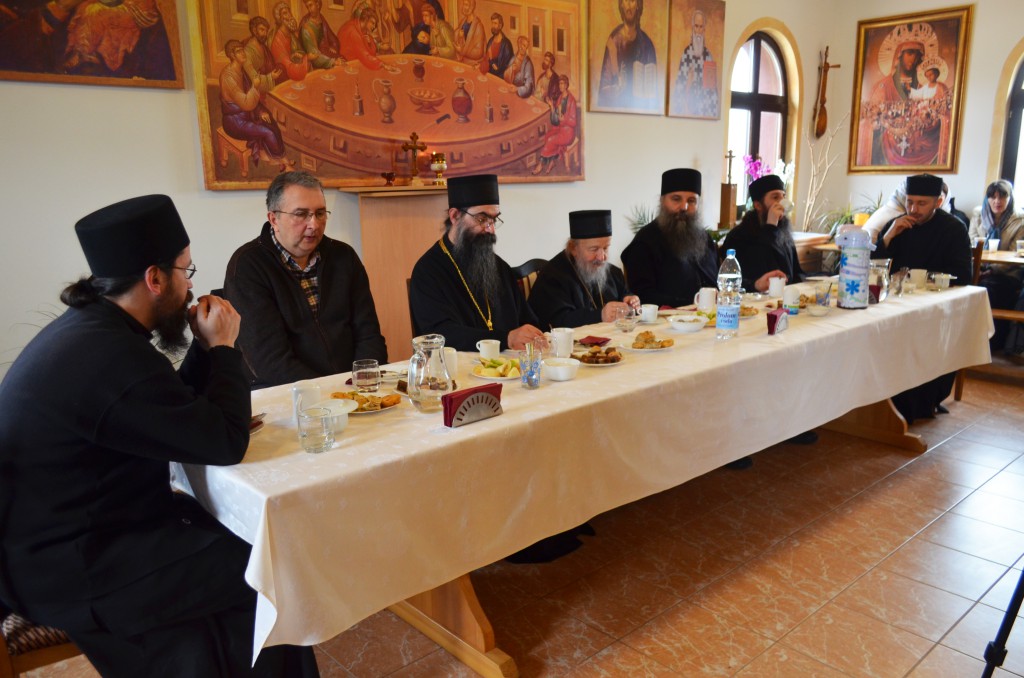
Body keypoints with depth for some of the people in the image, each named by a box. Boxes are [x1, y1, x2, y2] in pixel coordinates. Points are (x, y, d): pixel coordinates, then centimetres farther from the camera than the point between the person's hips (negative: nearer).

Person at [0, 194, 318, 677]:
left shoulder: (86, 327, 4)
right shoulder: (112, 357, -29)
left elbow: (179, 411, 14)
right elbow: (226, 443, -21)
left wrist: (206, 347, 1)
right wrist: (223, 347, -11)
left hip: (68, 529, 10)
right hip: (72, 574, -10)